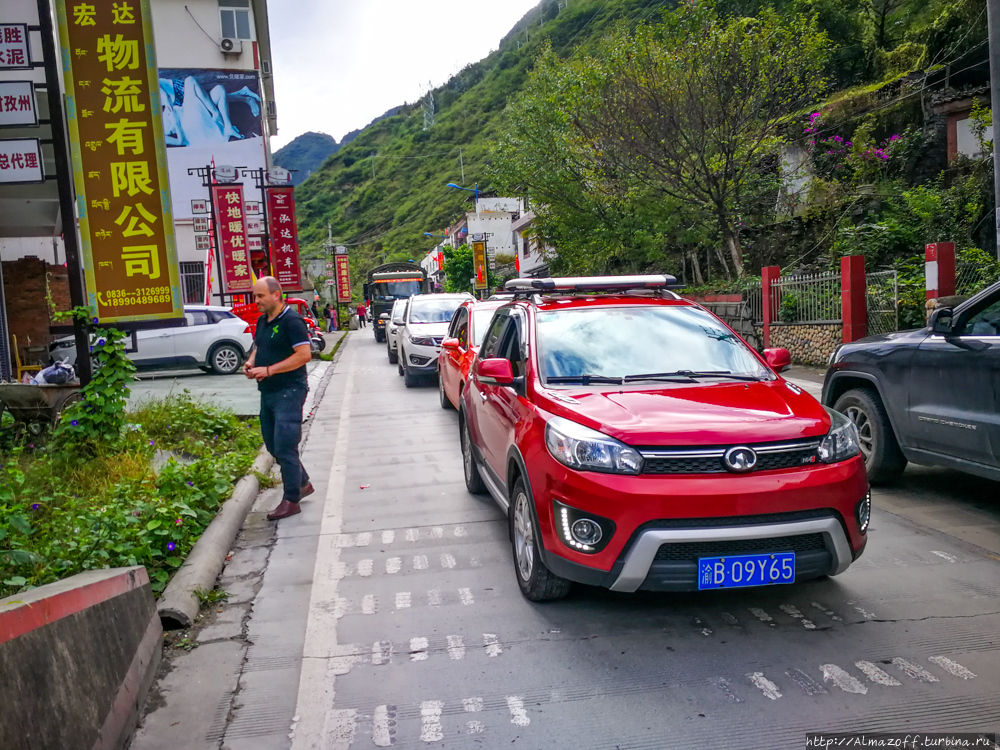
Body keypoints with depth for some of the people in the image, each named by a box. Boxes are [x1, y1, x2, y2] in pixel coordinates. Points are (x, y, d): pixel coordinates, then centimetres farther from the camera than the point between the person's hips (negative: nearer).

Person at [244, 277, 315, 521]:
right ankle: (303, 484, 31)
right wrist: (250, 362, 3)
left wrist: (269, 370, -23)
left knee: (284, 447, -7)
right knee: (273, 445, 15)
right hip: (268, 391, 9)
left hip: (289, 391, -9)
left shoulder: (291, 321, -14)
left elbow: (304, 354, -22)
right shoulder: (262, 321, 13)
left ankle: (291, 500, 4)